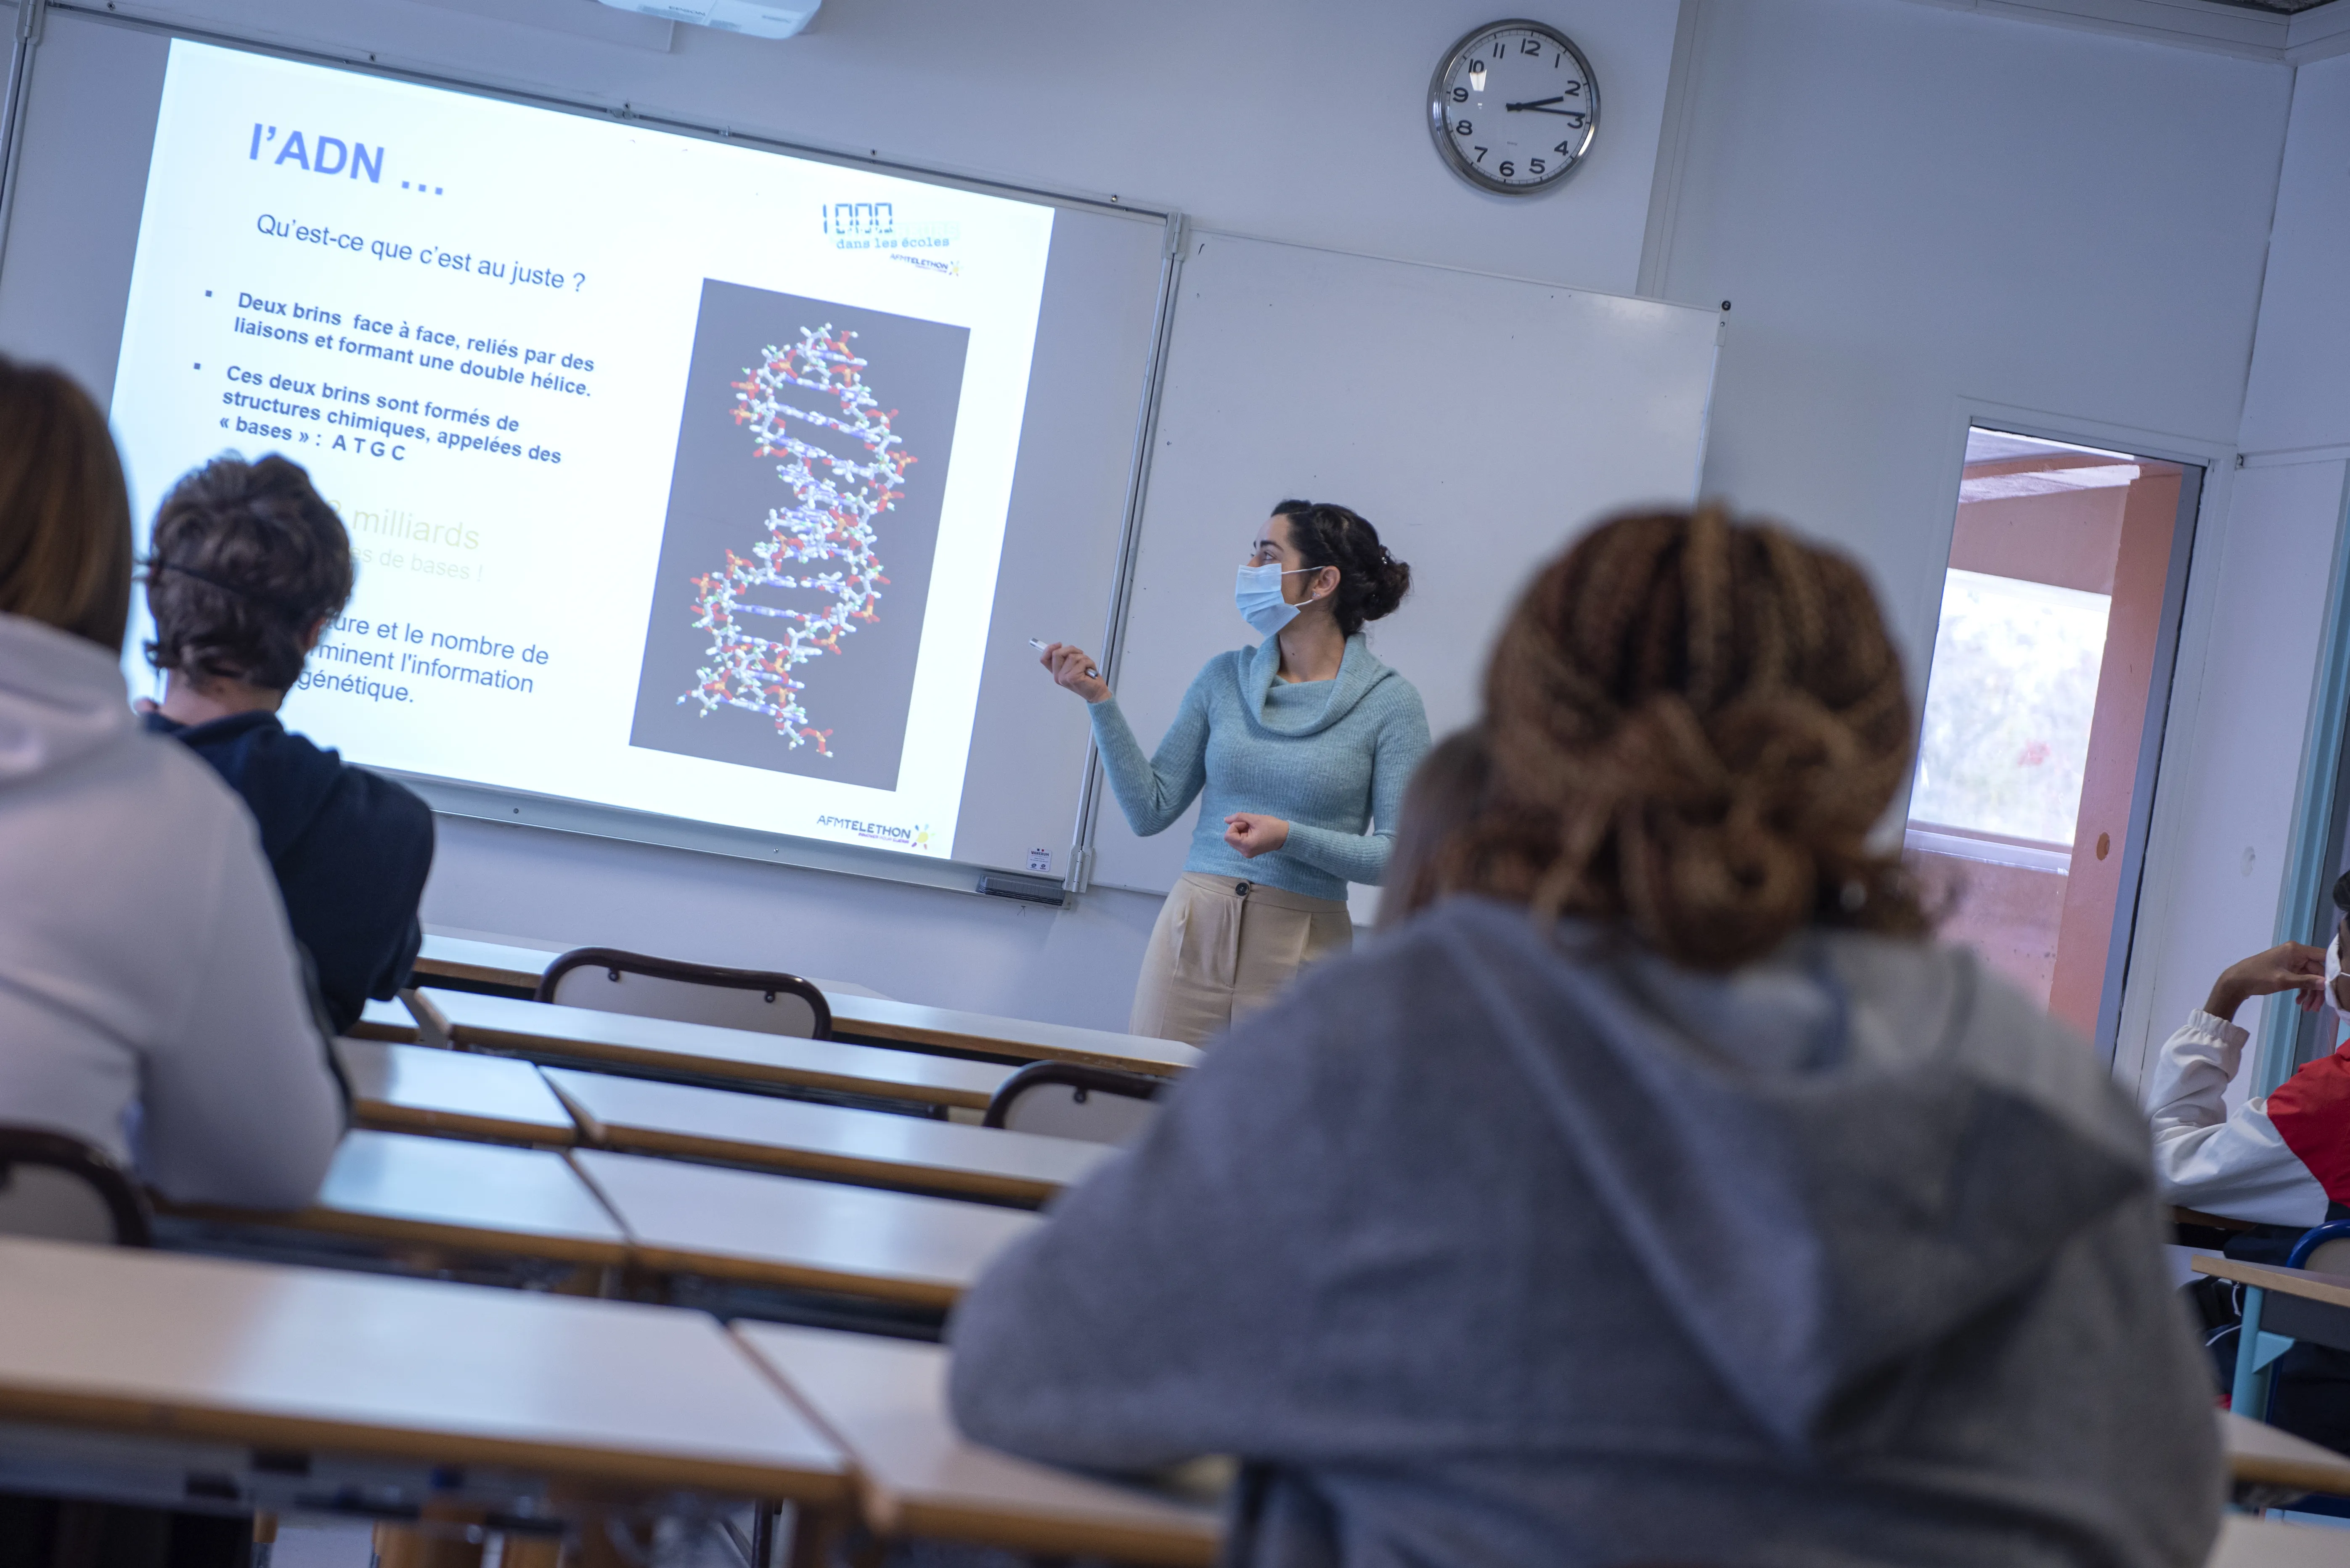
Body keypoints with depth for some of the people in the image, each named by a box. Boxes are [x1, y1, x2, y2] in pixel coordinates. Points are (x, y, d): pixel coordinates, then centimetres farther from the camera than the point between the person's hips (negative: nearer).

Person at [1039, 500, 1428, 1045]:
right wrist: (1100, 700, 0)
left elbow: (1400, 855, -6)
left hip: (1300, 949, -3)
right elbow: (1151, 810, 6)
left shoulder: (1388, 701, -2)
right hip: (1193, 934, 3)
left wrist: (1290, 837, -17)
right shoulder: (1226, 677, 8)